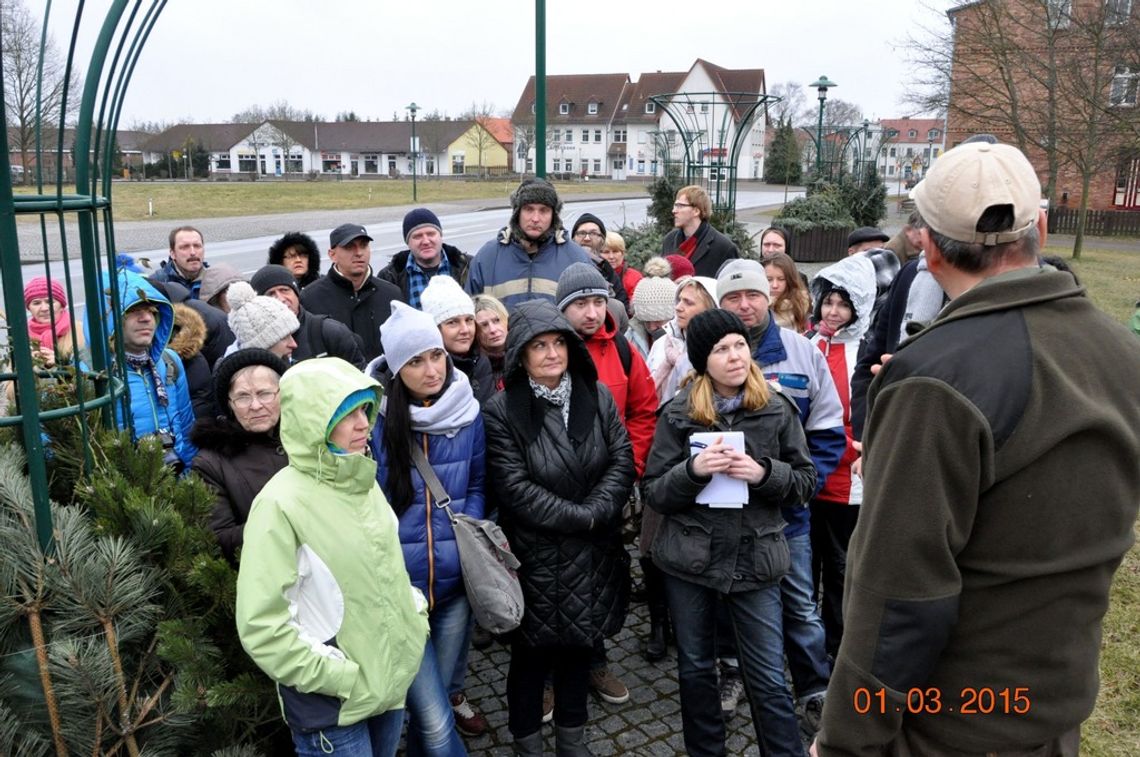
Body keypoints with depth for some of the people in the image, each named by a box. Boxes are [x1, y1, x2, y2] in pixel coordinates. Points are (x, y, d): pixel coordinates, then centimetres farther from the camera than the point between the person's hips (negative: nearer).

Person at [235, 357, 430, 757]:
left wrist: (415, 617, 5)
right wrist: (340, 679, -17)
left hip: (393, 681, 7)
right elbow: (260, 626, -20)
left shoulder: (362, 482, 2)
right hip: (331, 706, -6)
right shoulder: (282, 503, -19)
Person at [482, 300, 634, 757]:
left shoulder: (597, 395, 1)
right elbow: (515, 488, -18)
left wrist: (596, 511, -16)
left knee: (579, 647, 18)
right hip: (536, 557, -4)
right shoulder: (501, 411, -13)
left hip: (593, 554, 4)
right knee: (532, 654, 10)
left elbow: (622, 461, -1)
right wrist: (581, 518, -16)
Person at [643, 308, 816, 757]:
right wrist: (693, 470, -22)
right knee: (695, 670, 16)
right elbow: (654, 493, -3)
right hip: (689, 560, 1)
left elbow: (807, 482, 2)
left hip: (755, 560, -1)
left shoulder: (777, 409, -1)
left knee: (768, 679, 5)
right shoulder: (678, 413, -3)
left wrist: (764, 473, -18)